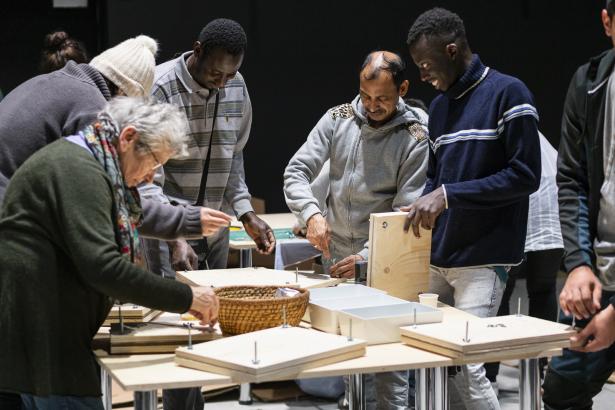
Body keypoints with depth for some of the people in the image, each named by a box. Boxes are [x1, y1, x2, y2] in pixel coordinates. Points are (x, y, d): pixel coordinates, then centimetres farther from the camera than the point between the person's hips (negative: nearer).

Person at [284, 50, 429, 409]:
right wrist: (312, 213, -20)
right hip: (336, 256, 4)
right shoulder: (338, 119, 1)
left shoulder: (416, 137, -10)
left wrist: (368, 258, -22)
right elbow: (296, 172, -1)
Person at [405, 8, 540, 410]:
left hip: (483, 258, -7)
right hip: (437, 255, 7)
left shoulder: (508, 93, -7)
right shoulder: (439, 106, 16)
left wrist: (449, 195, -17)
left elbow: (525, 175, -12)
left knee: (466, 364, -11)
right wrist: (420, 210, 5)